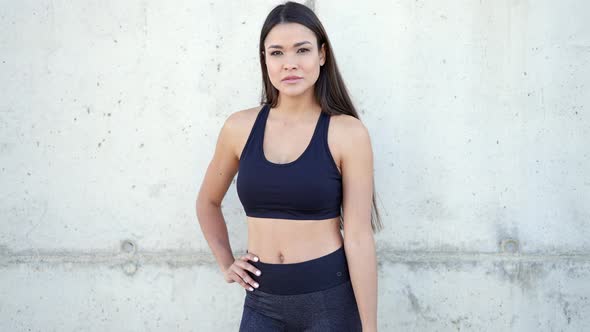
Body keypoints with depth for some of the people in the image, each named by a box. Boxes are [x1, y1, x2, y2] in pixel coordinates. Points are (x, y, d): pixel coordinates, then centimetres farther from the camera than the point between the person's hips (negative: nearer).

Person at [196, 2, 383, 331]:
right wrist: (226, 264, 10)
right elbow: (208, 202, 17)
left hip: (329, 299, -2)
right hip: (262, 301, 3)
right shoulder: (240, 127, -1)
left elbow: (359, 238, -10)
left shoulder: (347, 133, -10)